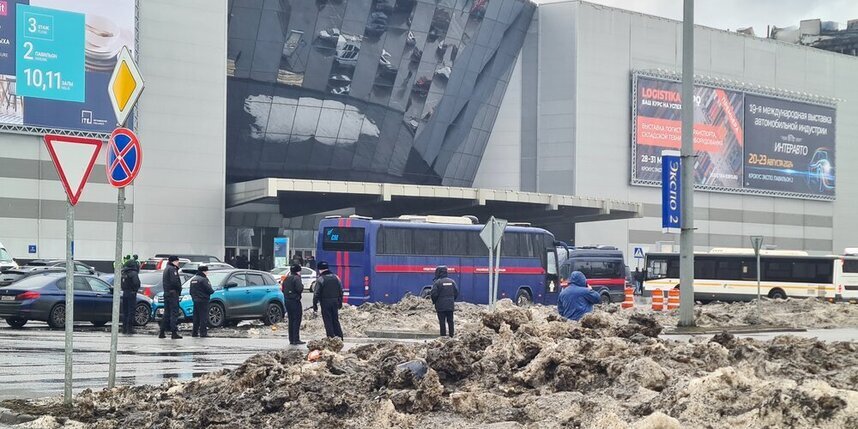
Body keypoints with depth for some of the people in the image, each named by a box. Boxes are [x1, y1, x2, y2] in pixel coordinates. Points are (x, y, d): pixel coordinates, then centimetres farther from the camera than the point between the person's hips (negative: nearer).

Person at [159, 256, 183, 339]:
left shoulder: (166, 269, 20)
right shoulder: (172, 269, -11)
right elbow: (174, 281, -22)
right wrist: (179, 289, -7)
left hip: (166, 293, 9)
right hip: (173, 293, -9)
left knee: (166, 313, 12)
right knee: (174, 313, -8)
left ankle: (162, 333, 12)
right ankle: (174, 333, -11)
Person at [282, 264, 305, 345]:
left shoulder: (286, 279, 11)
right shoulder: (296, 278, -13)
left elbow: (283, 289, 15)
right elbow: (299, 289, -21)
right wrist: (302, 285, -2)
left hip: (287, 301, 8)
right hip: (295, 301, -8)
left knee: (291, 320, 13)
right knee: (296, 321, -4)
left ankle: (291, 339, 15)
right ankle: (296, 340, -7)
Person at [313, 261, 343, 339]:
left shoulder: (320, 279, -10)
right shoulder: (335, 277, 7)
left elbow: (316, 294, -10)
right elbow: (341, 291, 12)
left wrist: (315, 304, -3)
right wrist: (340, 302, 19)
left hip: (325, 303, -5)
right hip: (335, 302, 5)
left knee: (328, 321, 0)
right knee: (335, 320, 14)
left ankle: (331, 337, -2)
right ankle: (339, 337, 14)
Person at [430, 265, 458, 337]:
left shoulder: (437, 282, -11)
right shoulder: (452, 281, 5)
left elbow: (434, 294, -14)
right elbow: (456, 292, 7)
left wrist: (434, 302, 4)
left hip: (441, 306, -5)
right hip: (450, 306, 5)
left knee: (442, 322, -1)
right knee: (450, 321, 10)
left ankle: (443, 336, -2)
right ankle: (451, 336, 10)